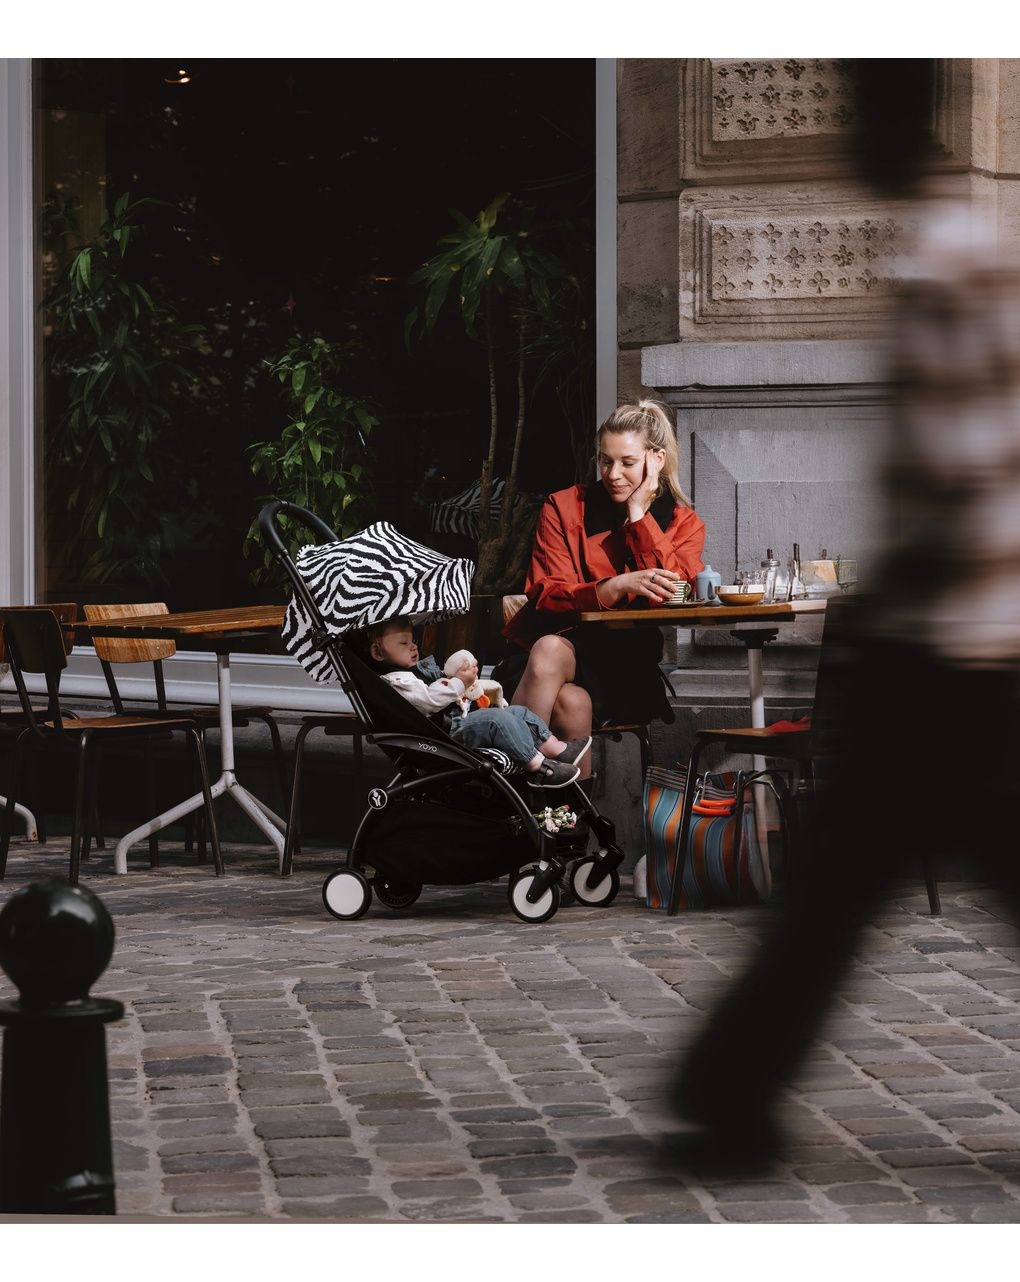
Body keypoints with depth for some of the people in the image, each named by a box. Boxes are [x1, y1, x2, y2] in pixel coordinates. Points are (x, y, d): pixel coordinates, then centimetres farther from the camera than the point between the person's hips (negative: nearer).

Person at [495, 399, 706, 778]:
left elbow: (671, 592, -10)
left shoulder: (684, 523, 10)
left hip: (626, 668, 0)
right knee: (570, 702, -37)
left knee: (572, 701, -34)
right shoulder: (563, 507, 5)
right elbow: (545, 597, -7)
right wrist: (618, 587, -24)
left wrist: (639, 512, -8)